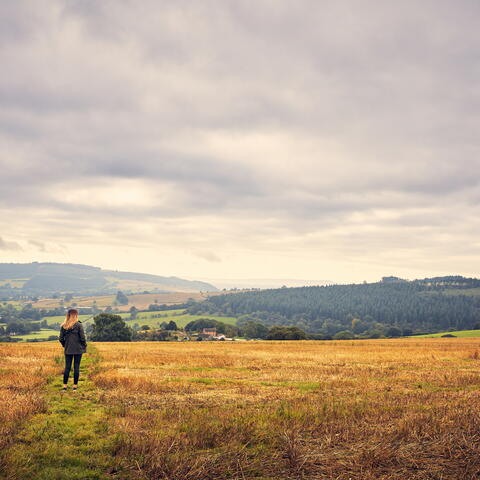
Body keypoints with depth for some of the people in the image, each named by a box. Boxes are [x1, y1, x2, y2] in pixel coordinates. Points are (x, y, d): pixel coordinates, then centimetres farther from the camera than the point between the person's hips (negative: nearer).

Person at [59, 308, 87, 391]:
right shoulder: (79, 325, -11)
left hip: (68, 350, 3)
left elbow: (61, 339, 3)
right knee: (76, 367, 4)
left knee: (67, 367, 9)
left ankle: (65, 386, 8)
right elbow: (82, 338, -10)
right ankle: (75, 386, 7)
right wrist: (84, 347, 5)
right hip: (78, 349, -3)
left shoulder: (63, 326, 0)